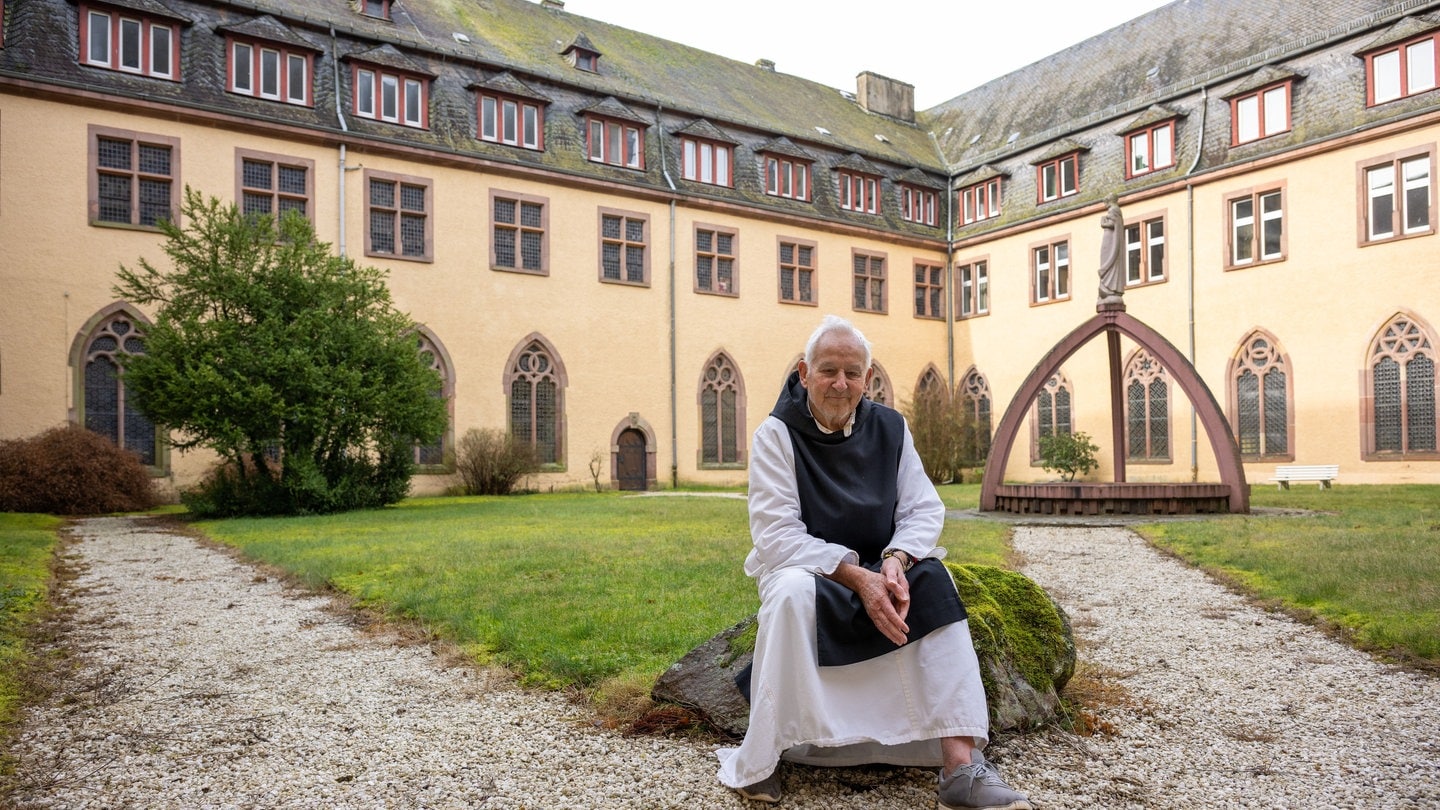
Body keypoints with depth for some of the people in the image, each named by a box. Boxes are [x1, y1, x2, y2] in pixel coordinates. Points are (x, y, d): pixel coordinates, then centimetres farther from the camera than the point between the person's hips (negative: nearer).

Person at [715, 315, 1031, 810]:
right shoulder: (776, 434, -11)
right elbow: (776, 535, -18)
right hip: (802, 568, -3)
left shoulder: (890, 429, 1)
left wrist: (896, 560, -23)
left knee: (933, 581, -26)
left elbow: (925, 510, -1)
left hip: (877, 568, 4)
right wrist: (855, 575, -27)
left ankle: (960, 763, -27)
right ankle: (759, 759, -25)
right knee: (792, 592, -37)